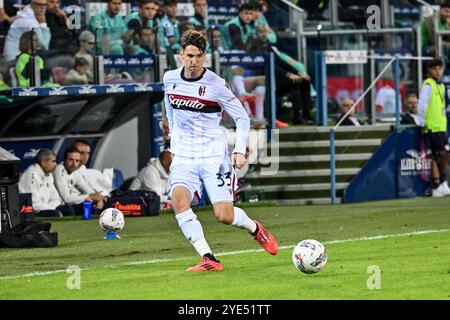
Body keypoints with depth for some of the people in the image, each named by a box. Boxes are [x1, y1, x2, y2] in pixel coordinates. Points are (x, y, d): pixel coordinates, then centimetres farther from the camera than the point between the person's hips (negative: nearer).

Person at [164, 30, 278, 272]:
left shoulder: (216, 84, -10)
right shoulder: (170, 79, 2)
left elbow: (242, 118, -3)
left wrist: (239, 150, -15)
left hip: (214, 156, -3)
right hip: (183, 156, 3)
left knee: (225, 216, -10)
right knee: (178, 200, -25)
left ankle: (255, 229, 26)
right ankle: (208, 260, -25)